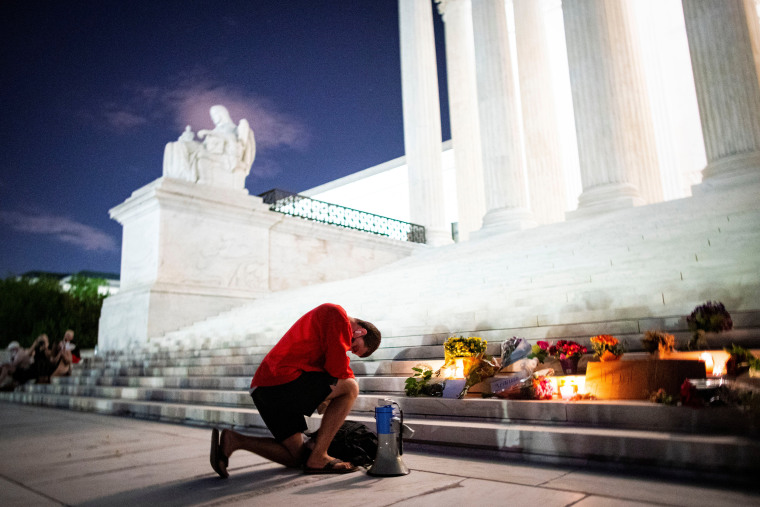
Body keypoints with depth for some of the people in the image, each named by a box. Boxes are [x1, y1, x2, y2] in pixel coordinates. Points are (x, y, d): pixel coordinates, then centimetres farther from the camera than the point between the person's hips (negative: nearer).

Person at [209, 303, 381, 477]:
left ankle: (233, 440, 4)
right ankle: (318, 457, -6)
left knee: (296, 458, 13)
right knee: (350, 387, -6)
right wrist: (349, 377, 10)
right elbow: (337, 367, -11)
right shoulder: (337, 314, -4)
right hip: (283, 380, -10)